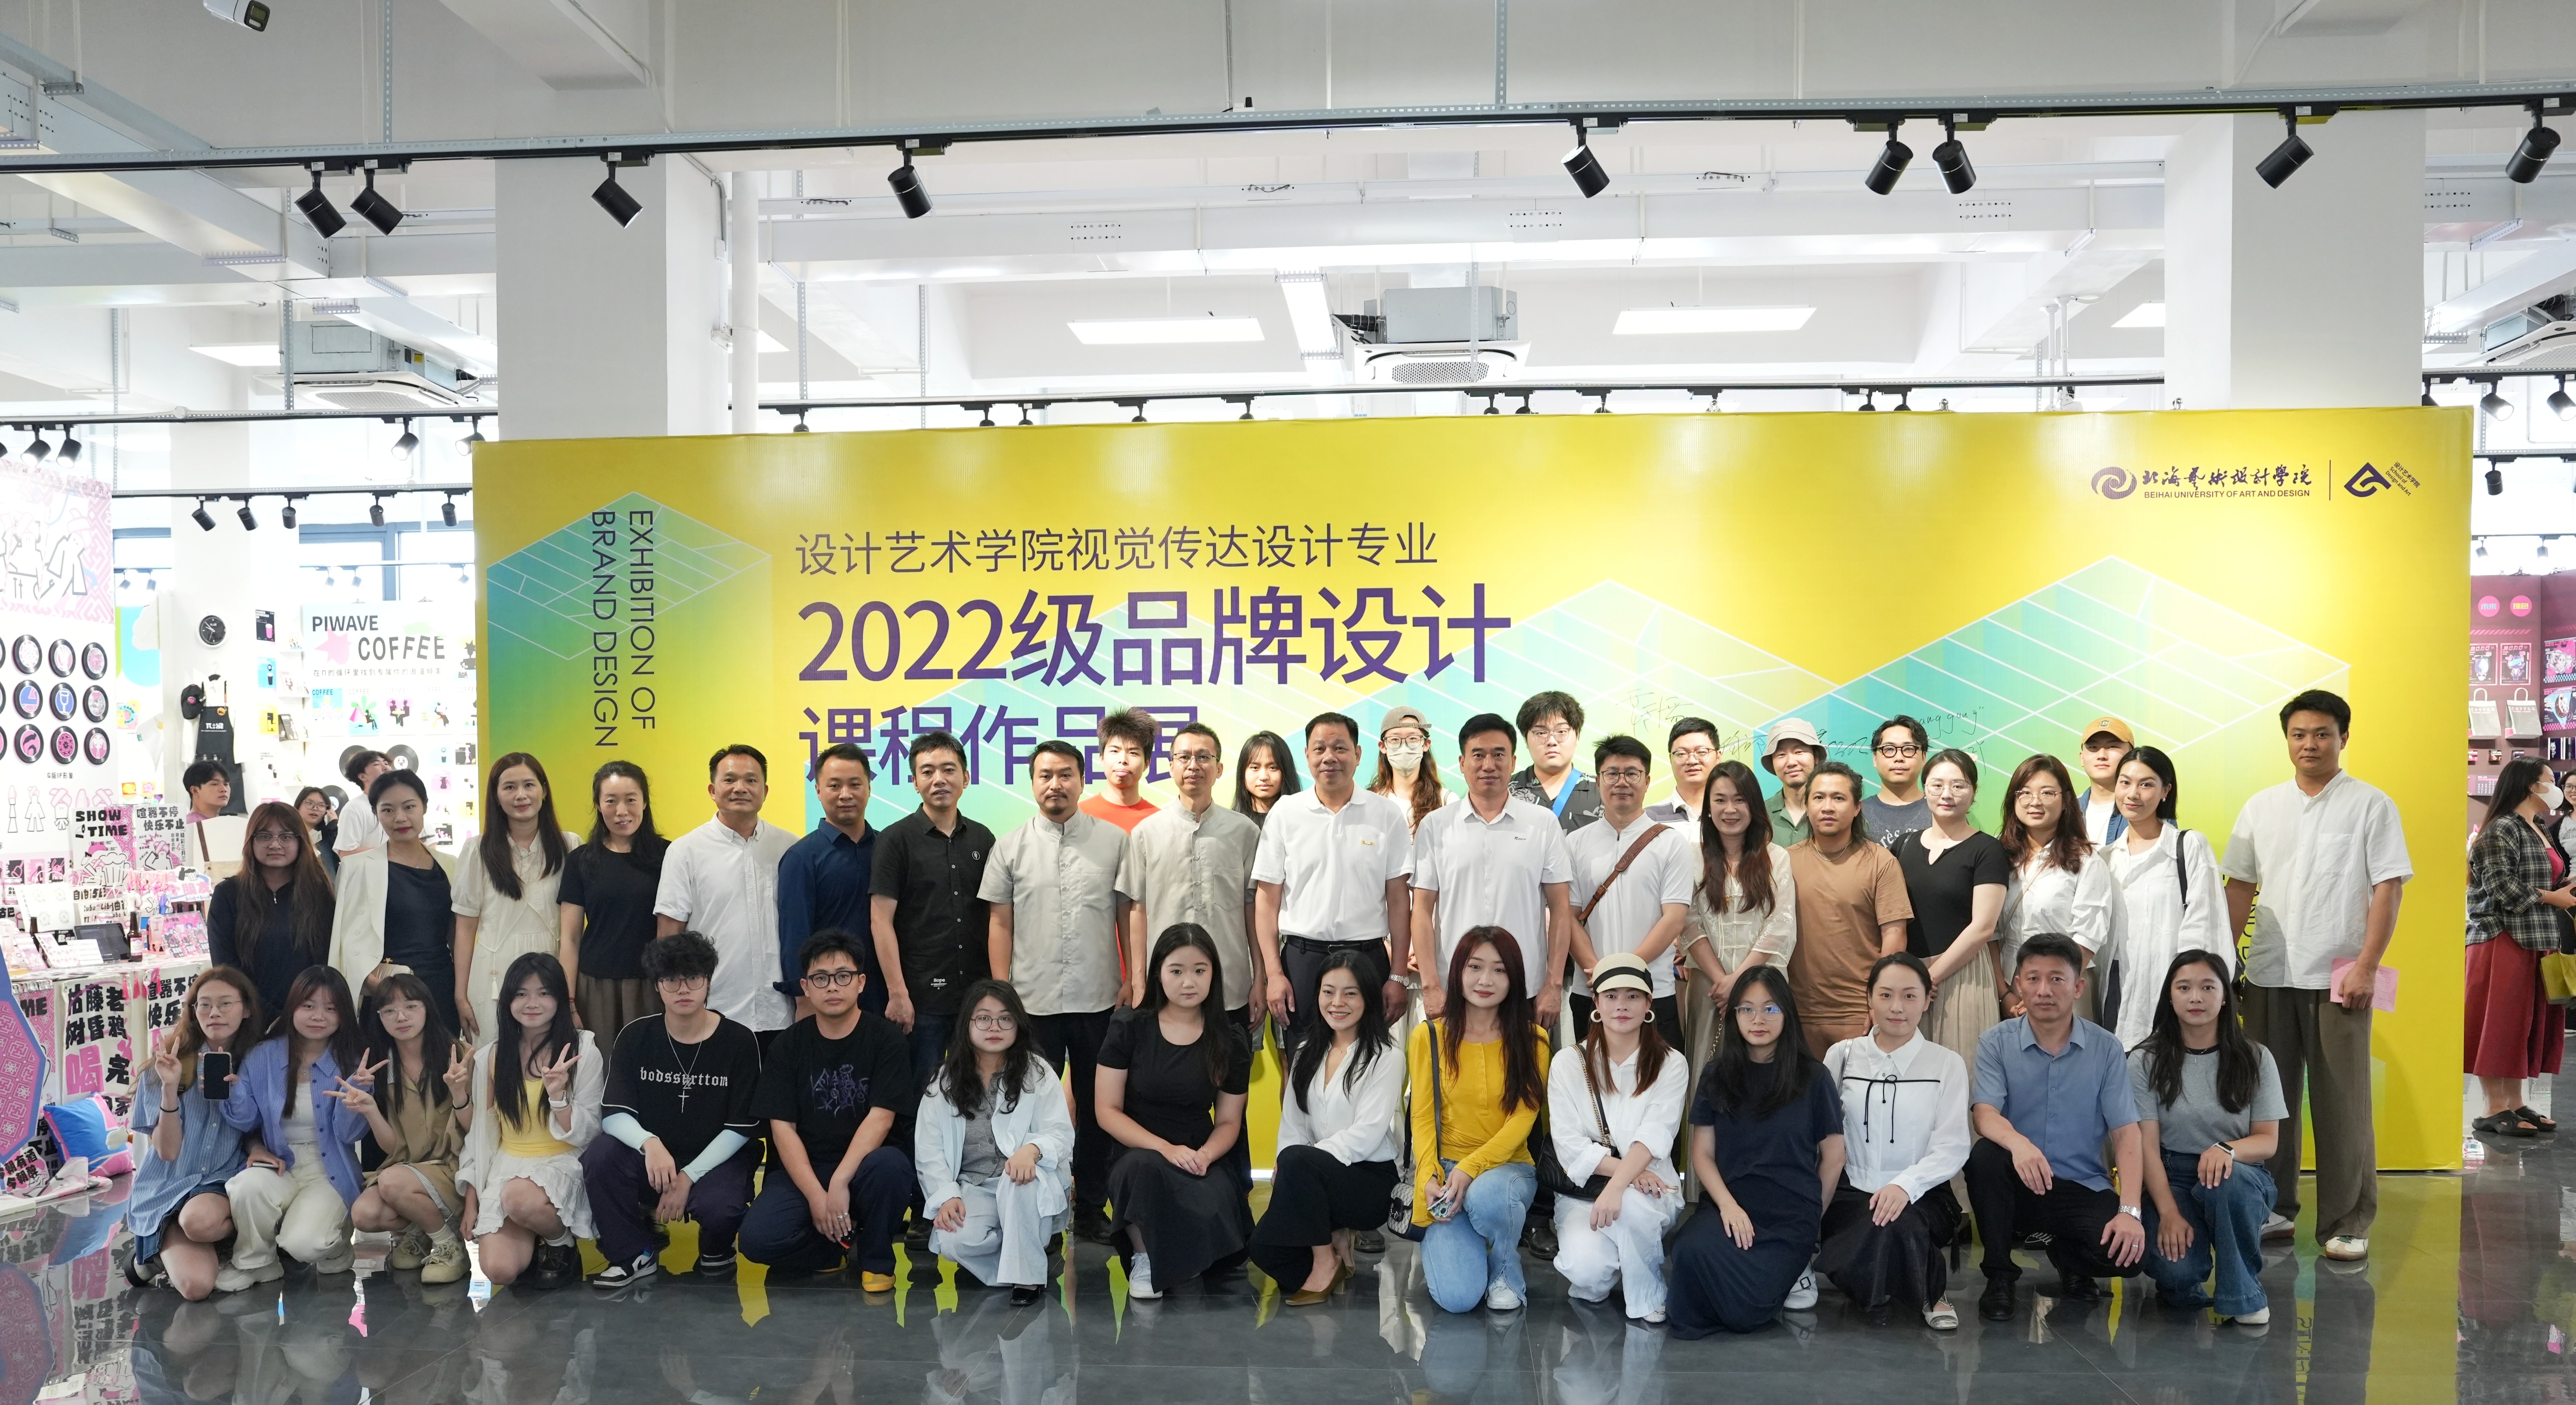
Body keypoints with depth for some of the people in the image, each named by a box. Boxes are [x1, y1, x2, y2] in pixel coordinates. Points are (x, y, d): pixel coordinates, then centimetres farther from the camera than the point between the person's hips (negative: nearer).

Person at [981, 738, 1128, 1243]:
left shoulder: (1114, 841, 3)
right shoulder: (1010, 847, 5)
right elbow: (1001, 924, 5)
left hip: (1099, 1000, 0)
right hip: (1033, 1002, 0)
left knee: (1096, 1108, 9)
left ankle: (1091, 1208, 20)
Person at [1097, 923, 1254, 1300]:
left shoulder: (1231, 1040, 3)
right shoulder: (1129, 1029, -2)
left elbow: (1228, 1121, 8)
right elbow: (1107, 1111, -4)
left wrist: (1206, 1155, -15)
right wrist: (1165, 1148, -18)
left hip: (1199, 1160, 2)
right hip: (1138, 1154, -1)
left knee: (1214, 1220, -31)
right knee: (1145, 1166, -38)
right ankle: (1143, 1257, -9)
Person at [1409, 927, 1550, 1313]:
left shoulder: (1532, 1040, 1)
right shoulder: (1428, 1036, 2)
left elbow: (1522, 1120, -6)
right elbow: (1423, 1118, 0)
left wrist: (1470, 1169, -20)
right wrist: (1430, 1179, -17)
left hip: (1507, 1165, 0)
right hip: (1444, 1167, 0)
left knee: (1485, 1196, -39)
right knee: (1457, 1297, -22)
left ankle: (1507, 1272, -4)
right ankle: (1445, 1252, 17)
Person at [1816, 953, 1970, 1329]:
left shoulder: (1947, 1064, 3)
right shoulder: (1842, 1056, 9)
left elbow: (1952, 1147, -5)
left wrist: (1906, 1186, -22)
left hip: (1920, 1196, -1)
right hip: (1850, 1193, 1)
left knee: (1899, 1226, -34)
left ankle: (1932, 1293, -2)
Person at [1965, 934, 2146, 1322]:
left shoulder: (2106, 1049, -1)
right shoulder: (1997, 1043, -3)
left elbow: (2126, 1133, -5)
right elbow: (1984, 1114, -17)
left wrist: (2129, 1210, -18)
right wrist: (2017, 1142, -41)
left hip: (2083, 1188, 1)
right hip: (2018, 1186, 0)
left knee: (2127, 1251, -27)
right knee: (1984, 1155, -33)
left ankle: (2069, 1260, 12)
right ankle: (1999, 1276, -10)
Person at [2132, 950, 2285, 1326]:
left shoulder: (2255, 1059, 2)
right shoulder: (2146, 1062, -2)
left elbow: (2268, 1141, 0)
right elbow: (2147, 1146, -7)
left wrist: (2228, 1149, -24)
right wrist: (2169, 1213, -19)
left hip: (2241, 1180, 1)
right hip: (2171, 1179, -1)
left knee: (2227, 1181, -37)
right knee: (2174, 1267, -30)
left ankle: (2243, 1295, -13)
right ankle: (2182, 1283, 11)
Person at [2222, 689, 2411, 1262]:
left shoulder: (2371, 805, -1)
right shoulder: (2261, 807, 10)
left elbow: (2388, 889, -6)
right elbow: (2240, 888, 12)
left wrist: (2366, 967, -13)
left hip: (2338, 977, -4)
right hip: (2269, 975, 4)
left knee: (2342, 1104, 1)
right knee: (2269, 1095, 10)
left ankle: (2347, 1223, 10)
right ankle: (2273, 1208, 21)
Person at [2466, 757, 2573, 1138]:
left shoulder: (2539, 830, 18)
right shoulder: (2500, 831, -11)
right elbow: (2502, 890, -18)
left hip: (2536, 942, 9)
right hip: (2504, 941, -9)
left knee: (2530, 1024, 10)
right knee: (2501, 1023, -6)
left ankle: (2515, 1104, 16)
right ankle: (2495, 1110, -2)